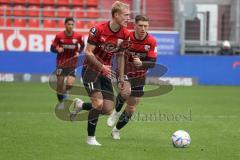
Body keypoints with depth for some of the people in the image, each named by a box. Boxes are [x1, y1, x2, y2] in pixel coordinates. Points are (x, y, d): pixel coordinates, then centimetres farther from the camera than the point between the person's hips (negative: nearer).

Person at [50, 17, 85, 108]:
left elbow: (82, 46, 13)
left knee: (70, 84, -16)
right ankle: (61, 102, 23)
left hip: (72, 64, 0)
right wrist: (57, 49, -23)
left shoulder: (78, 36, -6)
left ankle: (65, 92, 19)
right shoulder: (59, 36, -8)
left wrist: (78, 52, -5)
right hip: (61, 63, 0)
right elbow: (52, 48, -1)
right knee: (59, 84, 2)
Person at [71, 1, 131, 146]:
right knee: (98, 103, -21)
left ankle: (80, 106, 25)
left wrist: (121, 78, 9)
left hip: (106, 73, 6)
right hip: (91, 69, -6)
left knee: (108, 110, -2)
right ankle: (91, 138, -4)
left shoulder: (125, 35, -3)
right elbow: (88, 52, -17)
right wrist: (102, 66, -27)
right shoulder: (98, 29, -19)